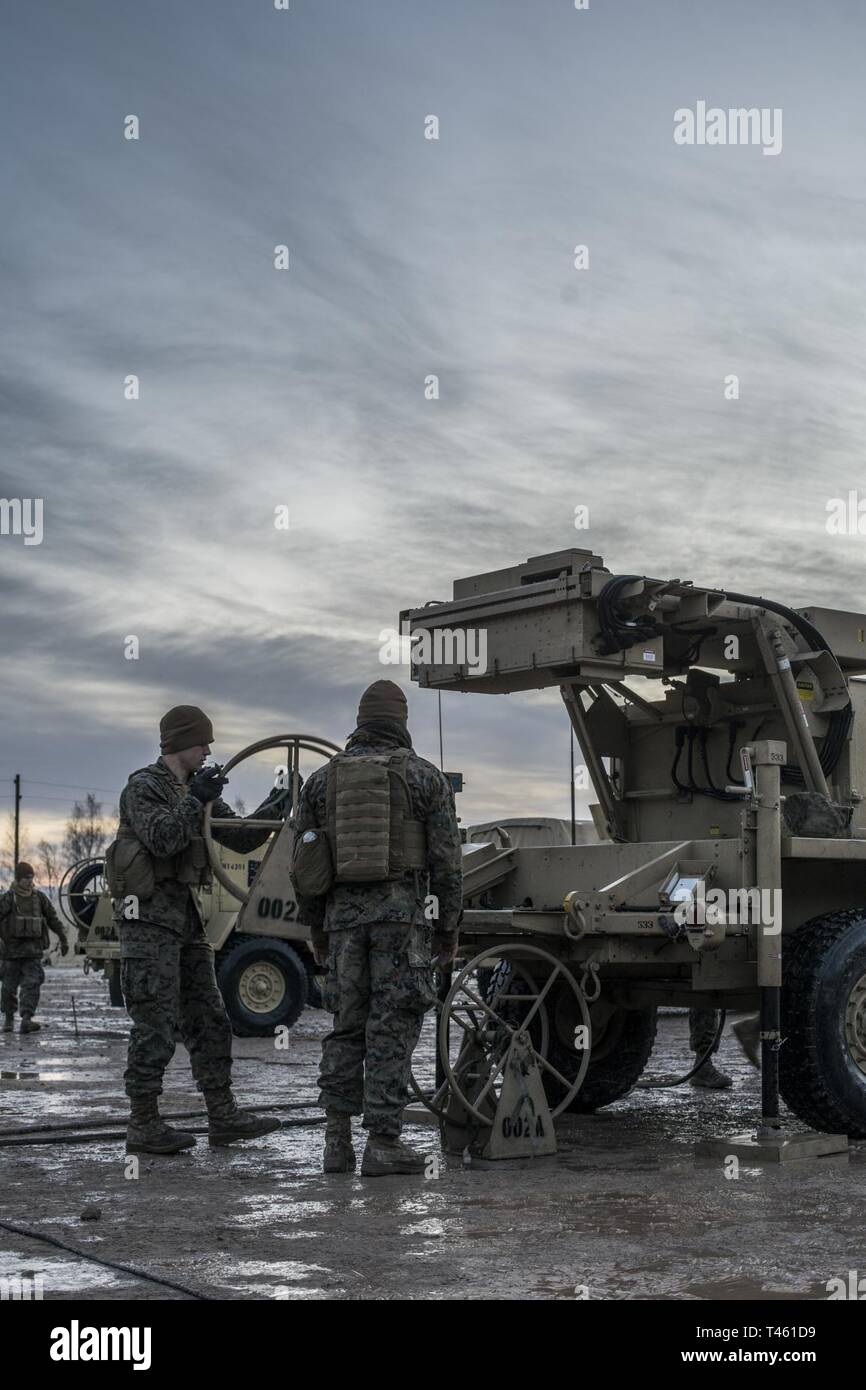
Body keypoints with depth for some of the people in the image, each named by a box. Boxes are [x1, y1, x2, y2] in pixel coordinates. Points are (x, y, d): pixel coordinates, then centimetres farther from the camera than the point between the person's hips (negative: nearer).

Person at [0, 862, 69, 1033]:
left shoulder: (40, 897, 6)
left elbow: (53, 919, 14)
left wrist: (63, 939, 14)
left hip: (33, 950, 2)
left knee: (32, 984, -11)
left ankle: (26, 1020, -18)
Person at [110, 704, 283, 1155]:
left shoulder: (195, 790, 18)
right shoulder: (143, 786, -7)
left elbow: (239, 838, 13)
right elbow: (161, 839, -23)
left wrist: (273, 809, -2)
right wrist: (195, 799, -21)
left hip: (185, 915, 9)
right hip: (148, 915, -9)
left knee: (208, 1019, 8)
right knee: (155, 1025, -8)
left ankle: (223, 1116, 12)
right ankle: (143, 1125, -1)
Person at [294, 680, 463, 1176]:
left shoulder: (322, 779, 9)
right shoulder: (427, 778, 1)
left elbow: (303, 863, 9)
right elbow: (447, 861, -2)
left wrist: (317, 928, 17)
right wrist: (450, 930, 5)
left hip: (344, 913, 3)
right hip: (404, 912, -3)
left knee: (347, 1026, 12)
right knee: (392, 1028, 0)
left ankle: (338, 1141, 9)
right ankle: (384, 1144, -1)